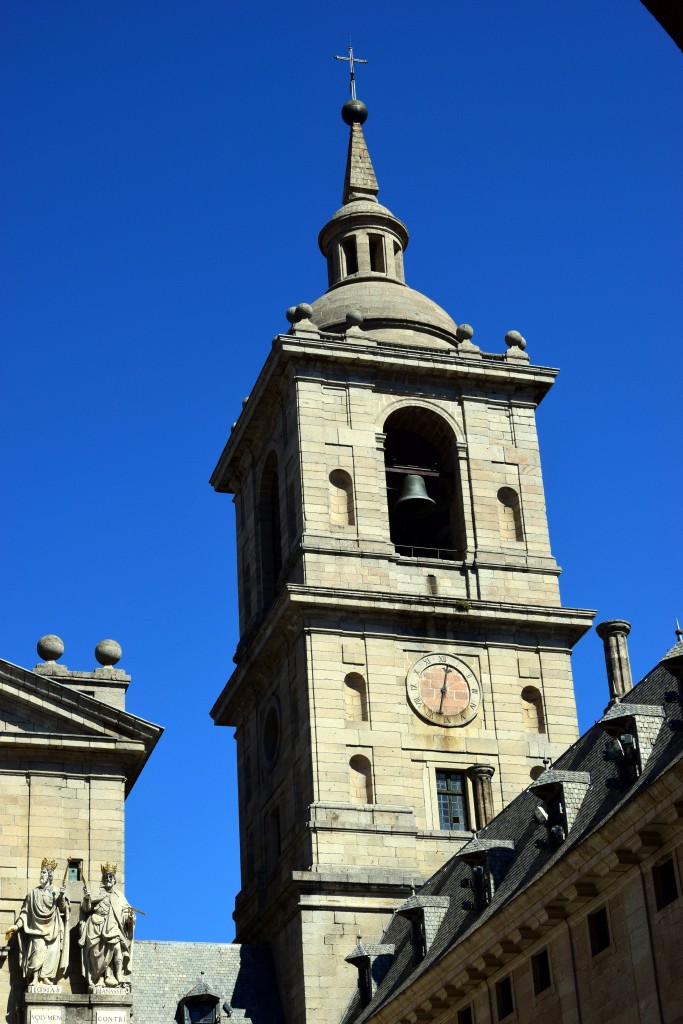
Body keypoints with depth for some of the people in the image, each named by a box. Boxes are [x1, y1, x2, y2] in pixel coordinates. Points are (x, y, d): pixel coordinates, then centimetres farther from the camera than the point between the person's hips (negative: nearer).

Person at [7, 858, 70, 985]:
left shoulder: (56, 892, 11)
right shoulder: (34, 892, 9)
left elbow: (63, 909, 3)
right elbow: (25, 911, 9)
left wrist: (62, 898, -15)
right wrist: (17, 925, 1)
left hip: (52, 930, 1)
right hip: (38, 928, -1)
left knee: (52, 953, -8)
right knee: (38, 951, -18)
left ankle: (47, 980, -2)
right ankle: (35, 980, -16)